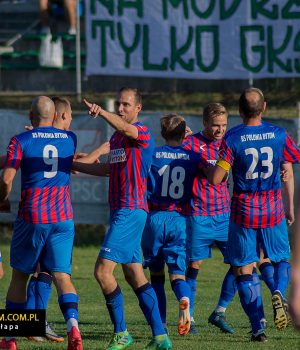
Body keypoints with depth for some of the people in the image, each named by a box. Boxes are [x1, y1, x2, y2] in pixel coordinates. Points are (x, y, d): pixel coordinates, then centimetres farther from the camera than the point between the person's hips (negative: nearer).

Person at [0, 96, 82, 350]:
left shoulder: (21, 141, -4)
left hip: (32, 217, -2)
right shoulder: (69, 139, 8)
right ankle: (73, 324, -25)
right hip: (63, 216, 2)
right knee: (62, 276, 0)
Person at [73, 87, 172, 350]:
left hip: (131, 211, -10)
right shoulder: (116, 137, 18)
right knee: (134, 275, 8)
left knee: (103, 270, -13)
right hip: (120, 210, 10)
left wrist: (102, 113, -53)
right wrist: (75, 166, 37)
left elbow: (127, 129, -35)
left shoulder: (143, 133, -11)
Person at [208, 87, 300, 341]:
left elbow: (215, 179, -14)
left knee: (243, 269, 6)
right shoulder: (279, 135, -5)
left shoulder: (232, 138, -11)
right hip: (273, 209, 2)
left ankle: (257, 327, -5)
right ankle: (278, 293, -13)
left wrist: (209, 169, 8)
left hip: (243, 211, -2)